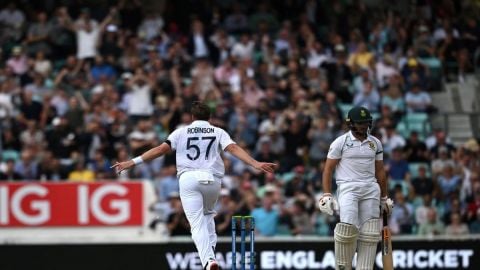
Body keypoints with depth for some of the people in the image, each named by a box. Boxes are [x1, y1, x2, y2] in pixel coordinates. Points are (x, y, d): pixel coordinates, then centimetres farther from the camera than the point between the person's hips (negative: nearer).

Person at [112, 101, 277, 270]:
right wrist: (256, 164, -15)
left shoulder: (181, 132, 12)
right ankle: (211, 250, 14)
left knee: (197, 223, -7)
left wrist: (133, 162, 0)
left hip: (189, 178, -2)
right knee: (207, 214, 29)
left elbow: (161, 149, 1)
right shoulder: (218, 132, 13)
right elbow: (233, 148, -4)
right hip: (213, 179, 2)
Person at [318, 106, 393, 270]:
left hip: (371, 190, 4)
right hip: (348, 188, -4)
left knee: (369, 234, -2)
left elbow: (380, 172, 18)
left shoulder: (375, 143, 13)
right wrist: (326, 195, -8)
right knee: (348, 227, -21)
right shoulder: (341, 142, 0)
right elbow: (328, 170, 1)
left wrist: (384, 199, 18)